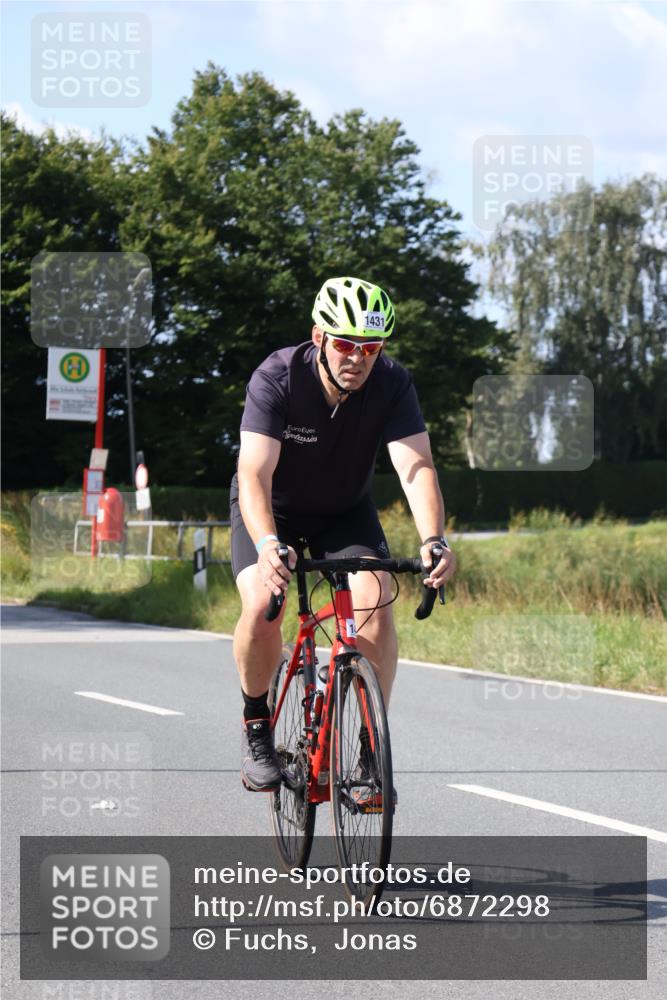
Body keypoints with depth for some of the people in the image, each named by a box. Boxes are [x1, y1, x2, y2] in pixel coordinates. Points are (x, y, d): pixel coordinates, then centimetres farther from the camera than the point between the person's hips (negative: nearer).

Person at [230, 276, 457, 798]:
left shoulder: (392, 384, -23)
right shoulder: (277, 378, -30)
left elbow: (416, 466, -31)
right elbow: (255, 473, -39)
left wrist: (433, 540, -49)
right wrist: (268, 545, -57)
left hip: (345, 510, 2)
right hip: (272, 508, -2)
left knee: (376, 600, -22)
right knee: (263, 605, -27)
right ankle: (257, 724, -1)